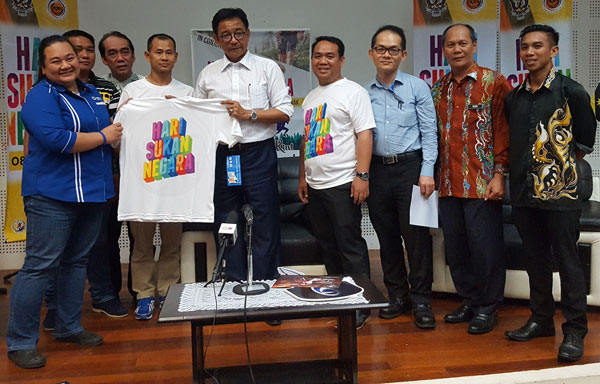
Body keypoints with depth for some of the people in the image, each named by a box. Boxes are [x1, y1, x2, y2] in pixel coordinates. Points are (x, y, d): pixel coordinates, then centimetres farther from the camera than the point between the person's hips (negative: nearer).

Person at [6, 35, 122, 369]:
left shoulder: (91, 93, 16)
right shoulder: (41, 96, -8)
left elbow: (111, 130, 30)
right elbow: (56, 140, -23)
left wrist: (122, 118, 9)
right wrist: (103, 135, -14)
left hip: (92, 192, 8)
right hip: (53, 194, -8)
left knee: (77, 260, 15)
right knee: (40, 266, -5)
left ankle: (69, 327, 28)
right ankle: (20, 342, 6)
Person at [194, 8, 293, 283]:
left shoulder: (268, 68, 4)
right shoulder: (208, 74, 12)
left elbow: (285, 112, -3)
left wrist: (248, 114, -12)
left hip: (258, 155, -3)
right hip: (221, 155, 3)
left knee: (265, 226, 0)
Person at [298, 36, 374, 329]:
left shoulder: (353, 92, -4)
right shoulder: (310, 98, 19)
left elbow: (365, 134, -12)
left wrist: (362, 176, -20)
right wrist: (303, 177, 18)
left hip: (342, 184, -8)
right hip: (315, 185, 8)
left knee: (350, 246, -4)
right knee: (327, 246, 14)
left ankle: (359, 308, 5)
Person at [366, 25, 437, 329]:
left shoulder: (417, 87, 2)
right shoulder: (363, 94, 10)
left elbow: (429, 133, -2)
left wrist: (427, 172, -11)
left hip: (410, 167, -3)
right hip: (377, 170, 3)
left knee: (416, 235, -3)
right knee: (387, 236, 9)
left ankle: (421, 300, 9)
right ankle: (397, 295, 23)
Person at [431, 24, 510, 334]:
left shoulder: (494, 82, -1)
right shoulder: (438, 90, 13)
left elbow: (503, 130, -6)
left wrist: (499, 173, -12)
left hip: (482, 182, -5)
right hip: (449, 183, 5)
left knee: (486, 246, 0)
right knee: (455, 247, 11)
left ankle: (488, 307, 16)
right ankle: (470, 301, 26)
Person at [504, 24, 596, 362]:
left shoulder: (571, 91, -5)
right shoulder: (514, 97, 10)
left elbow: (586, 139, 2)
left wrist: (562, 166, 6)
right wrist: (521, 169, 10)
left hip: (561, 191, -5)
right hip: (525, 190, 5)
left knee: (567, 261, 1)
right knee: (536, 258, 14)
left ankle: (575, 331, 11)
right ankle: (541, 320, 27)